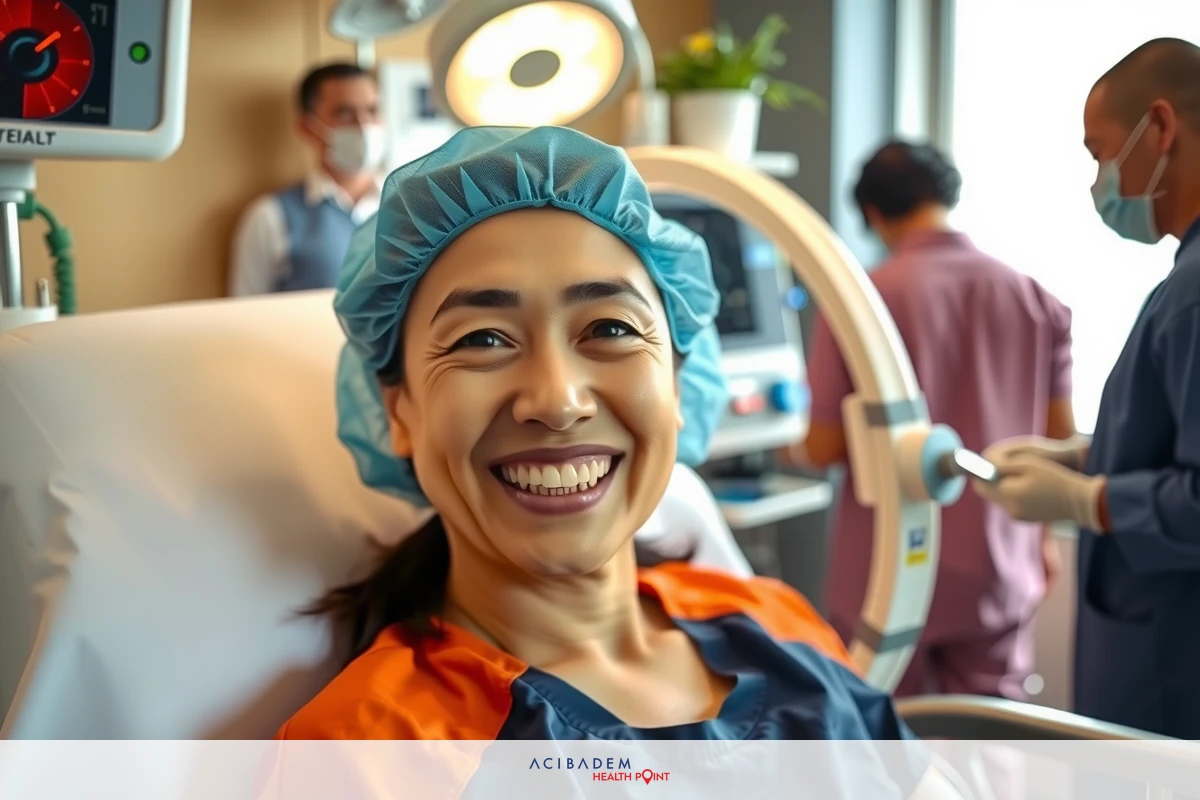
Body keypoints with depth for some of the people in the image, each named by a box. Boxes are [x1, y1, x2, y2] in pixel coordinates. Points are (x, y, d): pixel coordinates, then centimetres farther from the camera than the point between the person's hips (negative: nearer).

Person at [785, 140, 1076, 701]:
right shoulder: (1034, 298, -1)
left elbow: (826, 448, -10)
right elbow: (1058, 440, 4)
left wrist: (795, 452, 13)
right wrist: (1043, 533, 20)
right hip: (997, 575, 3)